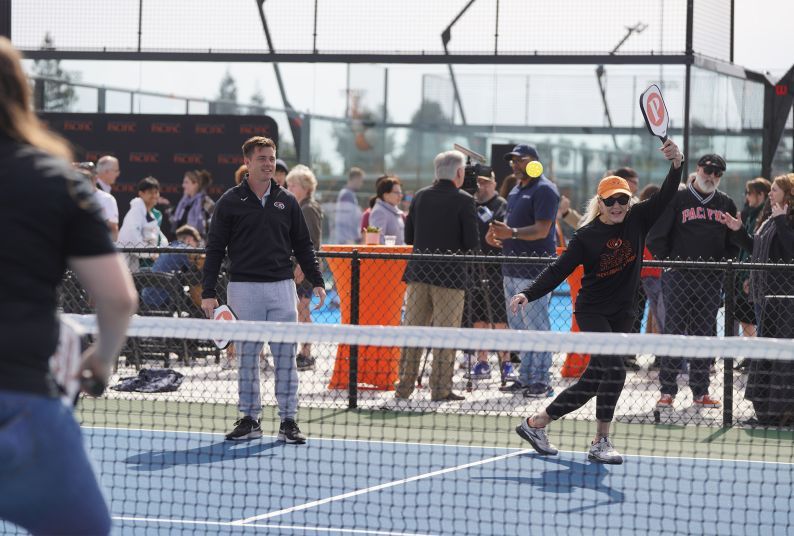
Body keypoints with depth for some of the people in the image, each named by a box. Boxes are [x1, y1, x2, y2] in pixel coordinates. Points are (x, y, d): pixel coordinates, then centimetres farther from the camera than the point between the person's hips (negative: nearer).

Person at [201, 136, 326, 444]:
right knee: (247, 356, 4)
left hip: (282, 286, 2)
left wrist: (316, 281, 5)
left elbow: (303, 246, 15)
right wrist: (208, 292, -4)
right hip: (244, 288, -2)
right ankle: (249, 420, 12)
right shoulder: (230, 202, 2)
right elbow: (215, 248, 1)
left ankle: (288, 421, 5)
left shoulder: (286, 201, 10)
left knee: (285, 356, 0)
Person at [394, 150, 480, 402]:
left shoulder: (420, 197, 6)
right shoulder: (464, 201, -9)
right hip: (450, 275, -5)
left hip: (419, 272, 5)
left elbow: (408, 237, 9)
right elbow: (472, 244, -10)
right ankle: (441, 389, 2)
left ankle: (404, 386, 11)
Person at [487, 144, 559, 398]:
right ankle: (525, 379, 18)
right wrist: (496, 235, 6)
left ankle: (541, 381, -4)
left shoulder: (544, 190, -10)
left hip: (535, 271, -10)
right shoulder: (516, 191, 19)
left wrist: (512, 233, -32)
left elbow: (542, 230, -18)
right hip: (512, 270, 10)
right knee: (518, 327, 12)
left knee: (536, 327, -7)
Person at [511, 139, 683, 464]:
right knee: (614, 370, -19)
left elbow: (665, 196, -8)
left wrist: (676, 164, -26)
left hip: (622, 315, 5)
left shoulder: (637, 220, 0)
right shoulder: (587, 236, -9)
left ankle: (536, 423, 17)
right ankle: (600, 443, -11)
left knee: (591, 382, 4)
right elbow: (558, 270, -8)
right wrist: (528, 294, -19)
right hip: (592, 312, -5)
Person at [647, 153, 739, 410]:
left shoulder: (725, 204, 12)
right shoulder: (677, 199, 0)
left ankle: (701, 392, 11)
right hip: (678, 278, -3)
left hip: (711, 280, 3)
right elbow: (656, 237, 0)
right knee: (674, 333, -4)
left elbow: (734, 242, 19)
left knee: (705, 335, 5)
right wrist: (668, 263, -6)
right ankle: (668, 391, -1)